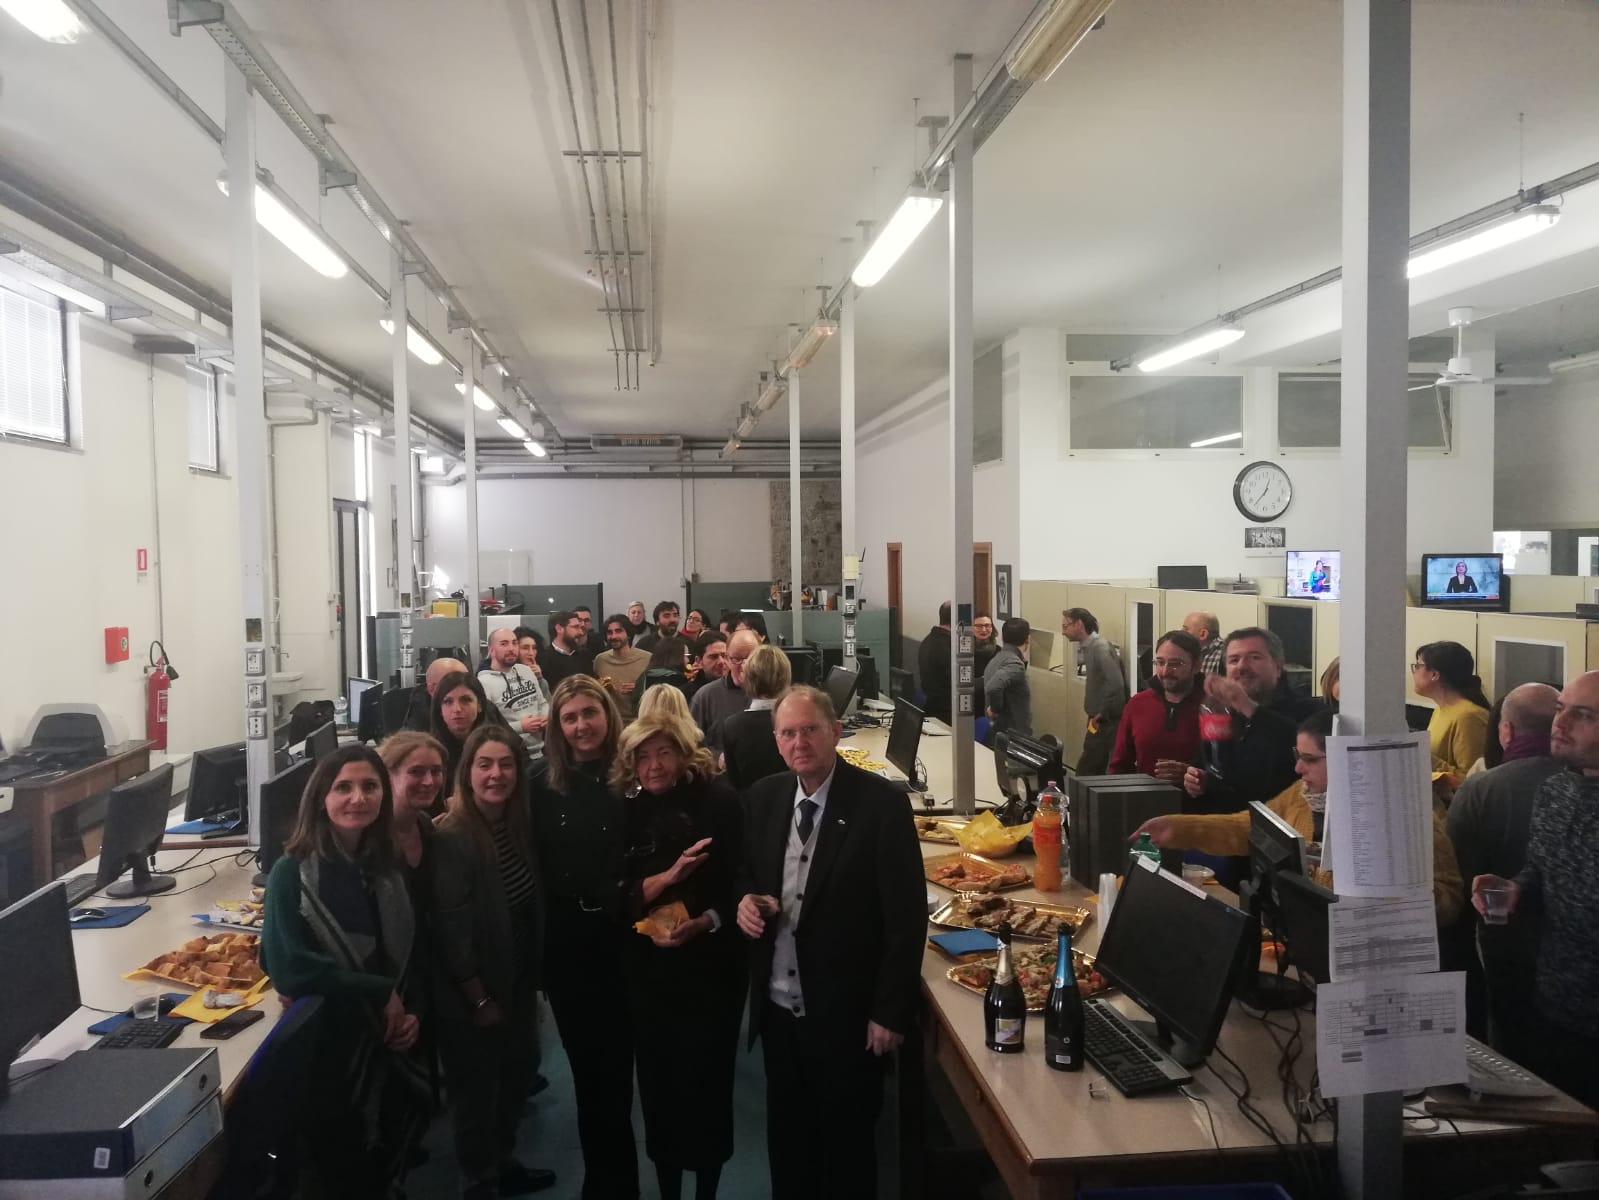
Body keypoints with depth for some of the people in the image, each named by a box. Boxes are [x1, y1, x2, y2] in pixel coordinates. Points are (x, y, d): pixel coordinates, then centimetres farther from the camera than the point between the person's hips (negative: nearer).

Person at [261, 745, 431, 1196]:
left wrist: (411, 1011, -6)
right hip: (328, 1049, -5)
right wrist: (381, 993, -19)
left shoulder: (388, 869, 2)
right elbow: (288, 968, -25)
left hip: (388, 1048, 5)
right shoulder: (294, 873, -15)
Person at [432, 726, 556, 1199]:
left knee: (519, 1070, 22)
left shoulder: (518, 824, -2)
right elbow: (451, 933, -22)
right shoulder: (452, 838, -24)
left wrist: (533, 979, 7)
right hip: (472, 994, -7)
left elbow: (532, 909, 6)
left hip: (517, 981, 8)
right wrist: (480, 1000, -16)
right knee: (476, 1090, 11)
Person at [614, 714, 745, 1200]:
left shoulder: (718, 801, -9)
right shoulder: (627, 811, 0)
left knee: (706, 1077, 6)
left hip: (711, 964, -2)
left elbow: (740, 882, -8)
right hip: (649, 968, 3)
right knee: (658, 1078, 10)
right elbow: (619, 894, -3)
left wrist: (702, 923, -22)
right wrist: (670, 875, -20)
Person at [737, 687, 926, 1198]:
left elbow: (907, 915, -15)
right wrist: (746, 899, -10)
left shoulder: (881, 803, -16)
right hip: (778, 1007, 5)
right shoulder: (763, 797, 0)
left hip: (847, 1012, -5)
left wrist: (891, 1011, -15)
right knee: (786, 1136, 20)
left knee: (847, 1143, 13)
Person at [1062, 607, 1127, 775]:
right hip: (1099, 722, 9)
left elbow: (1116, 684, -26)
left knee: (1086, 771, -6)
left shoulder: (1101, 648, -17)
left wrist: (1103, 714, -17)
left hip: (1107, 723, -9)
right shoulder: (1090, 647, 11)